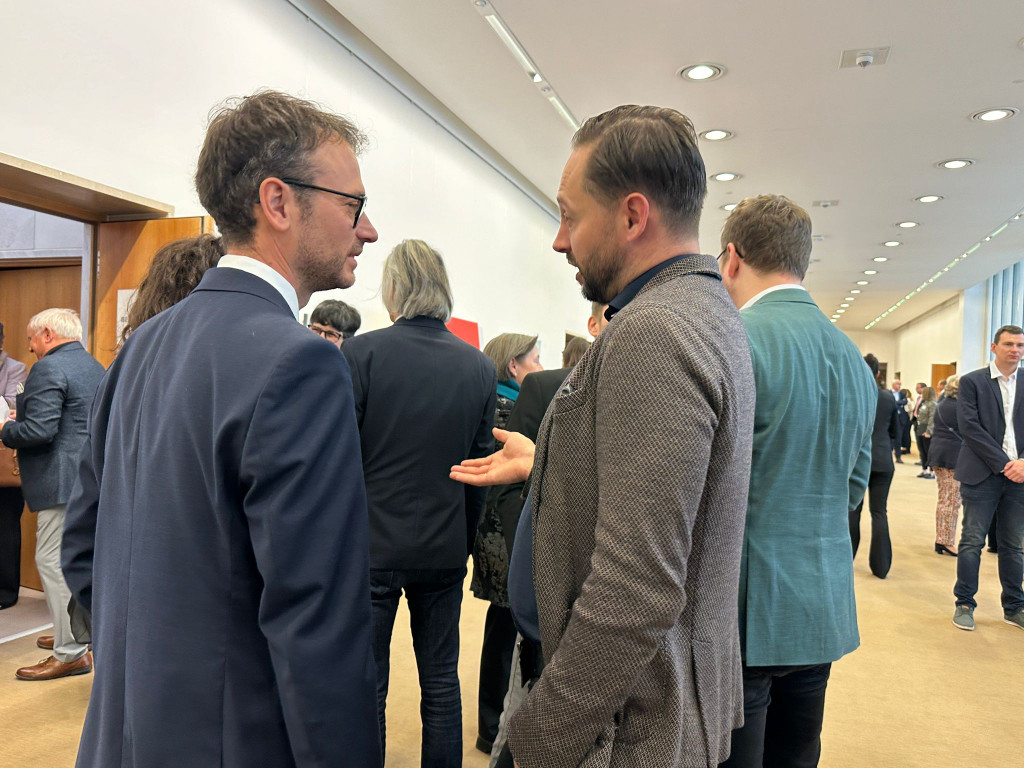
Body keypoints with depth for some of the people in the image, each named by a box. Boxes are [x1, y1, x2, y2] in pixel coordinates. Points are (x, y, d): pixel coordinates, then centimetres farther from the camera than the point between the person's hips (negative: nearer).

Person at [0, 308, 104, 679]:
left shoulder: (48, 368, -13)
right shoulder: (95, 367, 16)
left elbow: (39, 430, -21)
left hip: (63, 479, -10)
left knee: (54, 562, -4)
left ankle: (71, 653, -1)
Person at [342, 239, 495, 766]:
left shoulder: (360, 353, -11)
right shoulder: (479, 367, 0)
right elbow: (480, 466, 4)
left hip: (371, 545, -3)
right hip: (444, 550, 3)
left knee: (366, 688, 10)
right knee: (441, 684, 16)